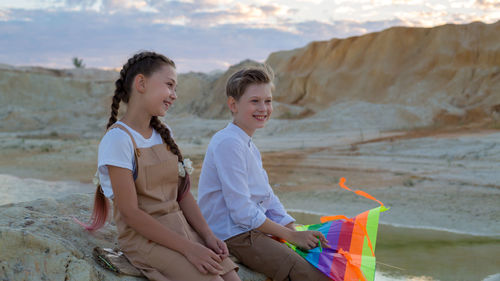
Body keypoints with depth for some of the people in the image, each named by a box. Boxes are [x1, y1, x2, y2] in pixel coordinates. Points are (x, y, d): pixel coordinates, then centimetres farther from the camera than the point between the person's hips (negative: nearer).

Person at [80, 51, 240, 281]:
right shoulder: (118, 139, -13)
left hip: (182, 229, 7)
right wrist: (187, 248, -20)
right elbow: (130, 212, -17)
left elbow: (183, 194, 12)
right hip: (144, 237, -7)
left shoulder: (164, 134, 11)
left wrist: (208, 236, -4)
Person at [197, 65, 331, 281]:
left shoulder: (250, 146, 18)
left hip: (256, 229, 10)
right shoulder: (228, 142, -15)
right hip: (234, 236, -10)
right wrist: (292, 236, -13)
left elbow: (269, 199, 17)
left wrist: (296, 229, 1)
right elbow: (242, 212, -19)